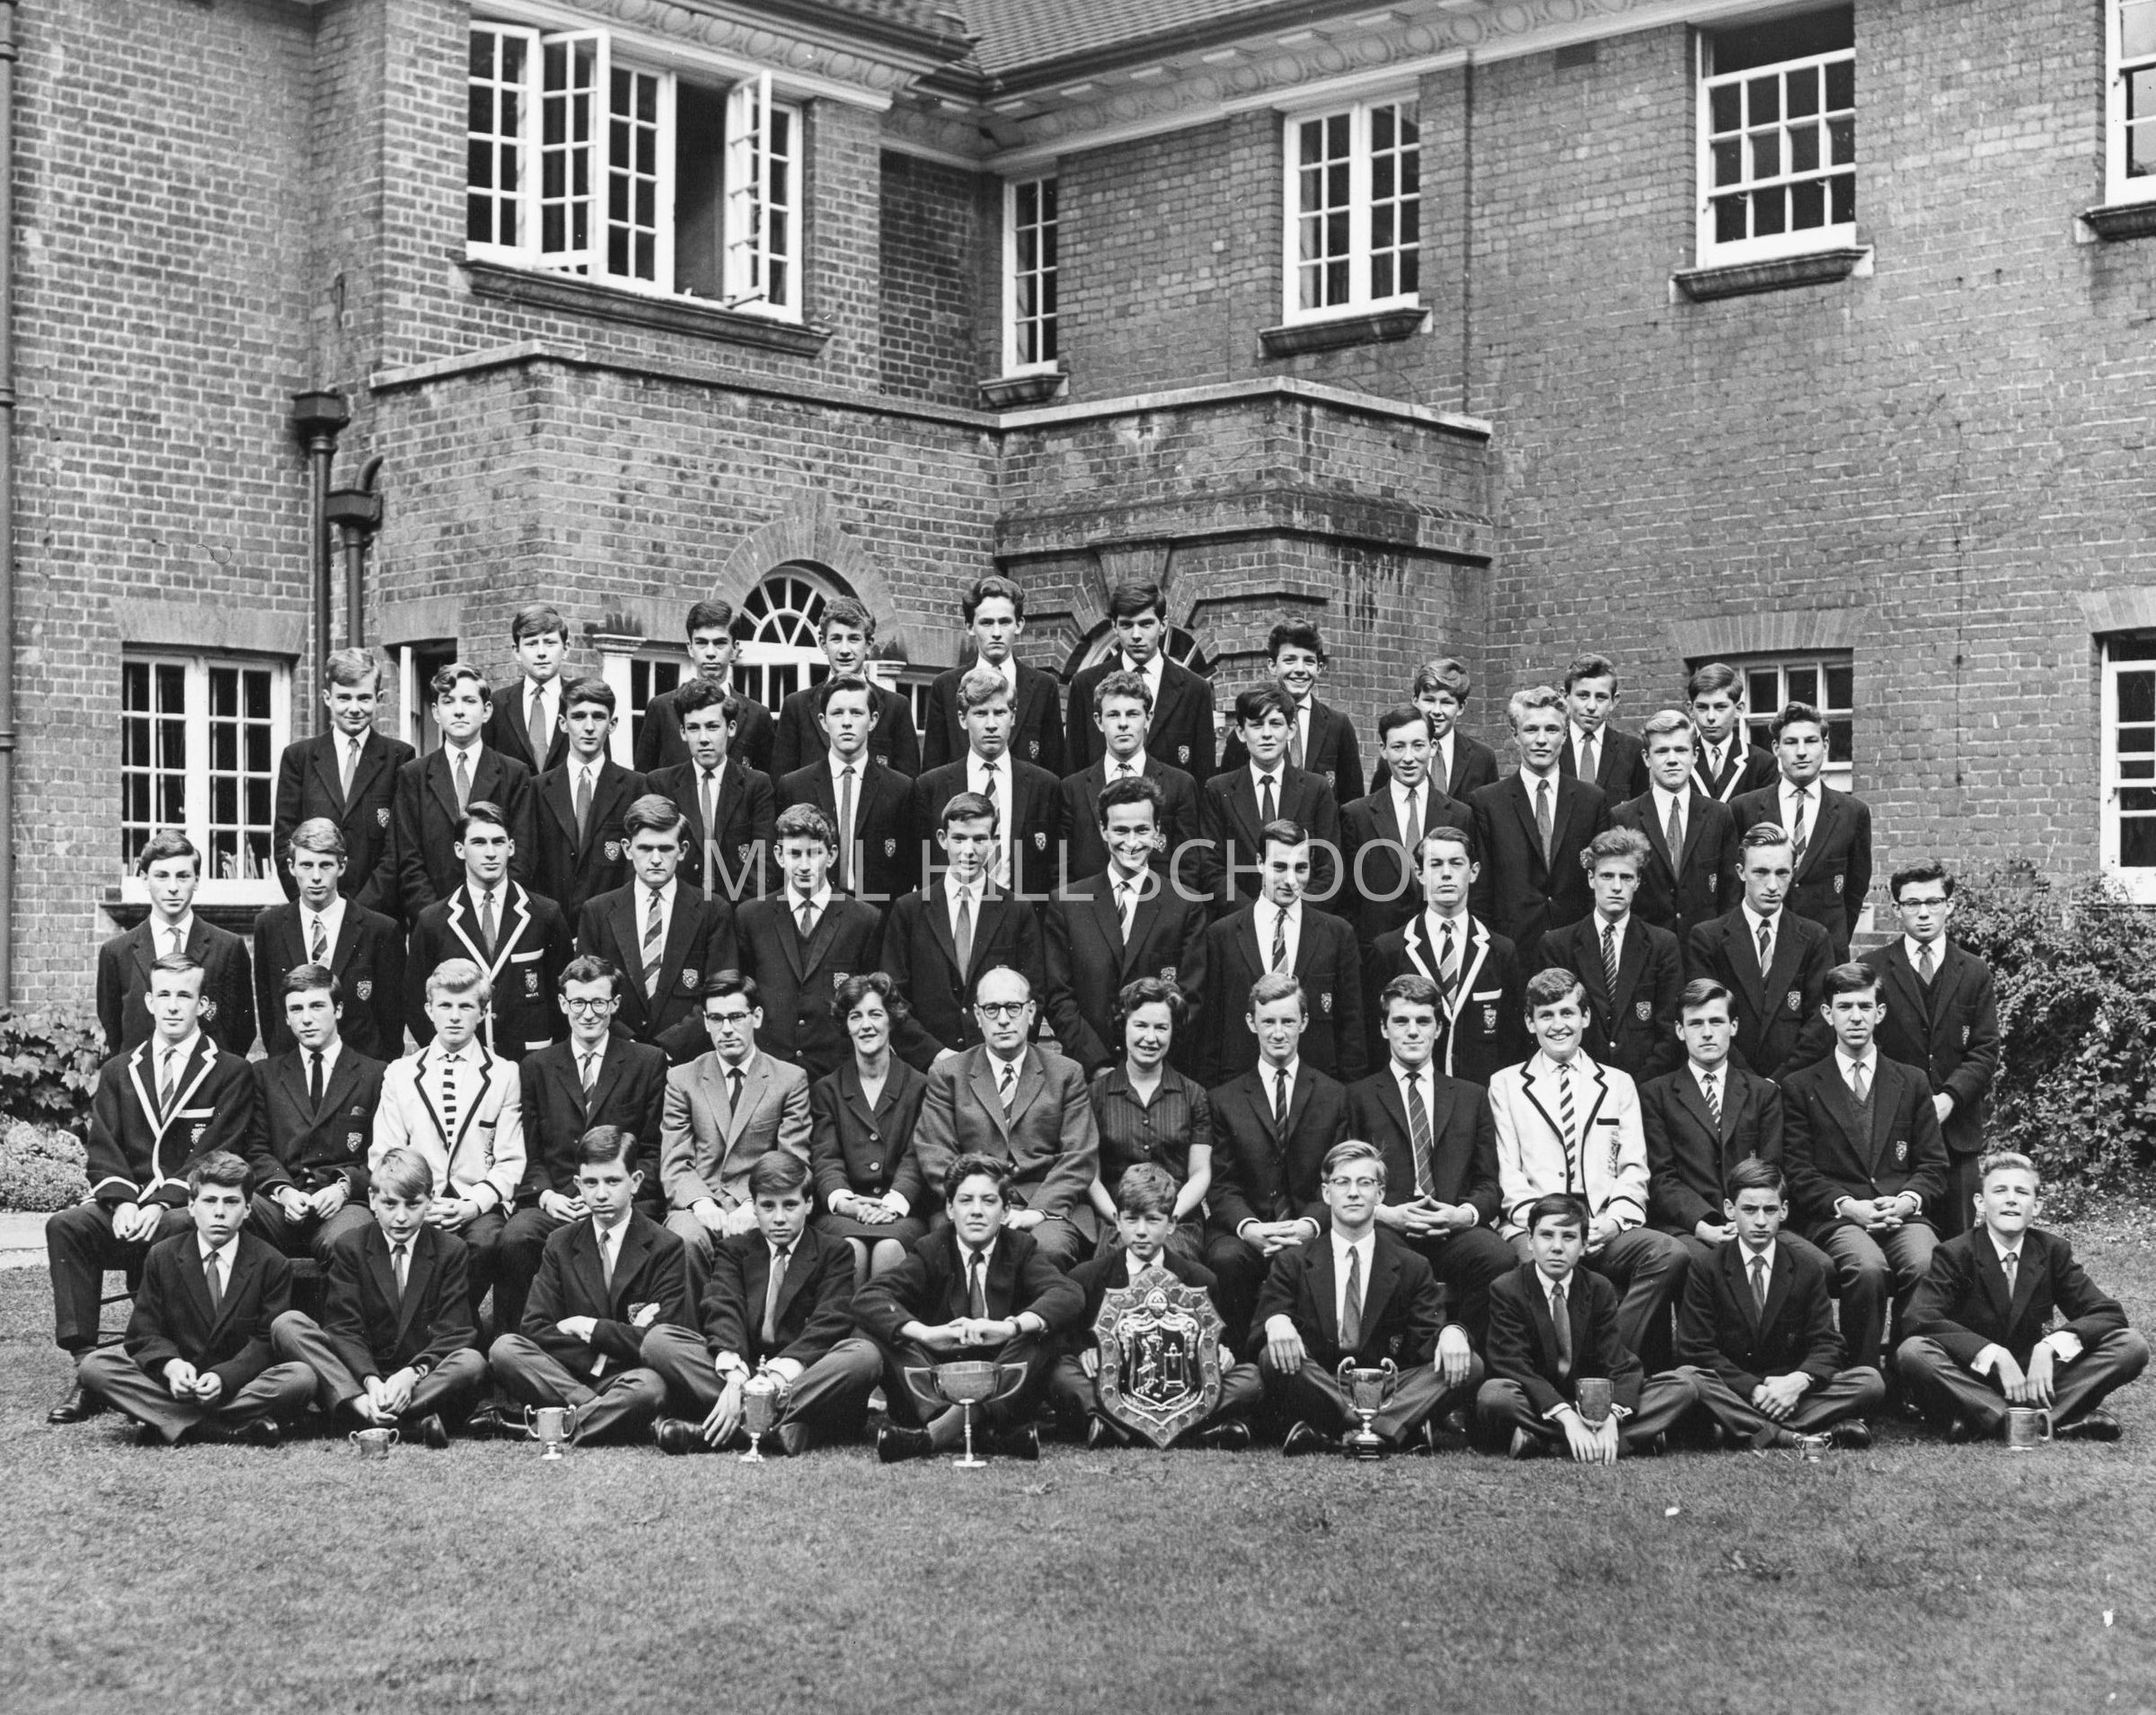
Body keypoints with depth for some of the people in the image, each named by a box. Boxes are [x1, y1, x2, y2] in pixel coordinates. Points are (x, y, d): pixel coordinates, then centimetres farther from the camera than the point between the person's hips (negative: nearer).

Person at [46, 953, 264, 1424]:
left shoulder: (231, 1072, 6)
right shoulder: (118, 1072, 19)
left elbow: (218, 1153, -4)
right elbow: (103, 1151, 9)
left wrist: (163, 1203, -18)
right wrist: (122, 1201, -12)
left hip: (188, 1207, -3)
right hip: (128, 1205, 4)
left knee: (182, 1229, -38)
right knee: (65, 1226, -27)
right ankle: (84, 1364, -28)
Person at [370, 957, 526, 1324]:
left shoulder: (504, 1075, 10)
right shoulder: (399, 1074, 14)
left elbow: (511, 1163, 5)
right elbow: (382, 1157, 9)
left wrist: (473, 1204, -13)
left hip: (479, 1205, 0)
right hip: (415, 1205, 0)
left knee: (487, 1240, -34)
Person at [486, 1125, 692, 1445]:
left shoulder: (665, 1247, -1)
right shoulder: (561, 1244, 9)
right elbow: (534, 1329, -2)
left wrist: (587, 1328, -8)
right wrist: (620, 1338, -12)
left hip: (629, 1375, -4)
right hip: (569, 1374, 4)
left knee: (649, 1387, -38)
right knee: (503, 1349, -22)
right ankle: (599, 1413, -26)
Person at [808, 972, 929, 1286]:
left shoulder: (920, 1087, 12)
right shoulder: (826, 1090, 17)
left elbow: (916, 1158, 2)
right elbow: (825, 1158, 4)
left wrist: (894, 1202, -18)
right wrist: (845, 1201, -17)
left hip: (901, 1210, -1)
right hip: (842, 1211, 1)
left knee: (889, 1247, -34)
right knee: (851, 1247, -33)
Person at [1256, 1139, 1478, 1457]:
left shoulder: (1412, 1268, 11)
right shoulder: (1292, 1263, 10)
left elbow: (1428, 1339, 2)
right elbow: (1257, 1334, 1)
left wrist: (1450, 1333, -23)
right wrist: (1275, 1321, -24)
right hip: (1319, 1391, -1)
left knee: (1469, 1365, -22)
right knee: (1272, 1357, -31)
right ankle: (1395, 1428, -34)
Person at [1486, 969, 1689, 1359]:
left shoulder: (1618, 1085, 23)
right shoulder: (1505, 1085, 18)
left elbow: (1633, 1168, 13)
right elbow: (1508, 1171, 8)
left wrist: (1614, 1220, -7)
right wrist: (1539, 1222, -10)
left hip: (1604, 1229, 2)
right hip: (1533, 1228, -2)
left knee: (1670, 1254, -29)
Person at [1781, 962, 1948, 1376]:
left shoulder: (1912, 1082, 19)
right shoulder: (1800, 1087, 12)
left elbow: (1934, 1164, 14)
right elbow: (1798, 1172, 4)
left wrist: (1908, 1199, -8)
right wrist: (1847, 1205, -12)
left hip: (1902, 1214, 2)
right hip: (1835, 1218, -2)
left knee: (1928, 1265, -32)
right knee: (1868, 1267, -35)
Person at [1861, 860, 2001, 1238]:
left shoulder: (1974, 973, 10)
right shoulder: (1872, 969, 4)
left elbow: (1985, 1051, 4)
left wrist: (1949, 1097, -12)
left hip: (1956, 1129, 2)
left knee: (1956, 1244, 3)